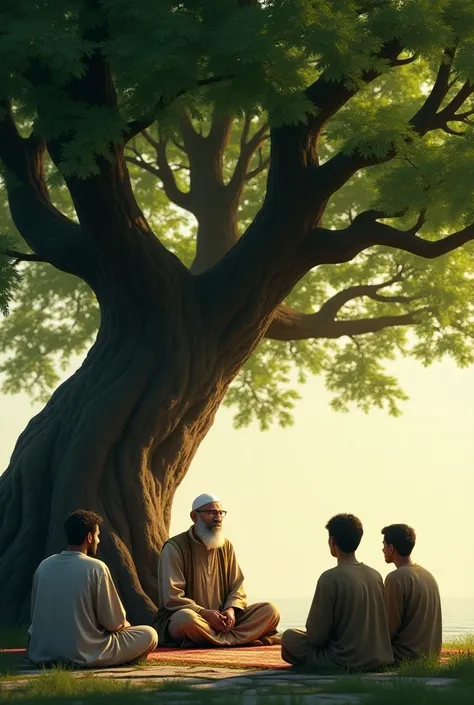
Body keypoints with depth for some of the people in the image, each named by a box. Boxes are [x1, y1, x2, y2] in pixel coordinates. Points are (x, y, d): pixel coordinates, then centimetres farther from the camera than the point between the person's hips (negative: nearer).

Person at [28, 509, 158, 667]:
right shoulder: (95, 568, -14)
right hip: (84, 656, -4)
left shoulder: (43, 566, 1)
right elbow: (114, 623, -10)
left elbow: (35, 615, 12)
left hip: (42, 655, 4)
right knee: (149, 635, 9)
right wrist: (123, 624, 15)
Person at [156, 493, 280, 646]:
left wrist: (231, 610, -12)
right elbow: (172, 598, -14)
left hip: (221, 620, 5)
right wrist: (204, 613, -25)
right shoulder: (174, 547, -6)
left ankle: (222, 639, -29)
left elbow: (237, 587, 10)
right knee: (186, 618, -42)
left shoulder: (226, 547, 13)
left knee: (270, 611, -13)